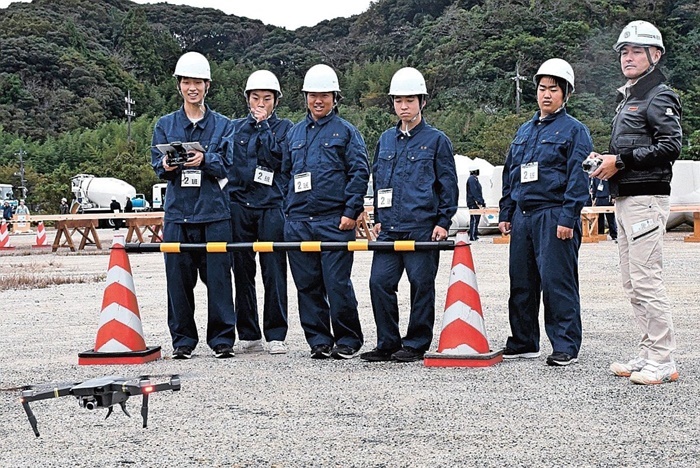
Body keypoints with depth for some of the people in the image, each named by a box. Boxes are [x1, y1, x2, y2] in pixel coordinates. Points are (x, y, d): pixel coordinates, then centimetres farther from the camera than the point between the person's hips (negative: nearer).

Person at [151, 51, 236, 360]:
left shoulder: (222, 125, 9)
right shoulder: (165, 125, 12)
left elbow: (228, 166, 1)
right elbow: (157, 165, 7)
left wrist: (205, 160, -18)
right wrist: (166, 166, -17)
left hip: (214, 211, -1)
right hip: (178, 210, 1)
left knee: (218, 276, -2)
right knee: (179, 278, 1)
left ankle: (222, 339, 6)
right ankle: (182, 340, 12)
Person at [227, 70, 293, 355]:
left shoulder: (284, 127, 8)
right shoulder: (236, 127, 16)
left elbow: (275, 158, -9)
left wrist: (264, 125, -5)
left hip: (271, 206, -3)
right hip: (239, 205, 3)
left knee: (274, 272, -4)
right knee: (242, 272, 4)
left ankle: (275, 335, 2)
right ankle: (248, 335, 12)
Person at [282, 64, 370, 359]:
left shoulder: (346, 131, 4)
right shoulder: (294, 133, 18)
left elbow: (360, 172, -3)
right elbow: (284, 173, 23)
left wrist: (351, 212, -11)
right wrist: (286, 210, 14)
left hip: (335, 221, -5)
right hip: (298, 221, 5)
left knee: (337, 284, -7)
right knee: (307, 285, 5)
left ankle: (348, 341, 6)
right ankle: (319, 340, 14)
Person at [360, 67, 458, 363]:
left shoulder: (436, 140, 1)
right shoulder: (386, 140, 15)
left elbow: (448, 184, 1)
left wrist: (443, 221, -6)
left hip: (422, 228, -5)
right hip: (389, 227, 5)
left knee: (421, 284, 0)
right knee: (379, 282, -1)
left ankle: (416, 344, 10)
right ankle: (387, 343, 9)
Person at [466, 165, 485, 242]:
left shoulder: (475, 179, 21)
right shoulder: (472, 179, -12)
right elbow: (474, 192, -20)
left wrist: (482, 202, 23)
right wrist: (478, 201, -24)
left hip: (476, 204, 11)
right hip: (473, 203, -11)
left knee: (476, 219, 11)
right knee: (474, 219, -12)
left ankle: (474, 236, 15)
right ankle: (473, 237, -12)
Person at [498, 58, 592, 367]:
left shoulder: (574, 130, -1)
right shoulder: (524, 131, 19)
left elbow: (578, 178, -9)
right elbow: (509, 175, 23)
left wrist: (568, 218, -16)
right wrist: (505, 213, 16)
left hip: (554, 216, -7)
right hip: (522, 216, 7)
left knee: (557, 282, -7)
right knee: (521, 283, 10)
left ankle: (566, 346, -1)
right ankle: (523, 343, 20)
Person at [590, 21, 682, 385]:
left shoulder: (660, 97, -6)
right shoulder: (626, 98, 22)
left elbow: (671, 145, -18)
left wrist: (621, 161, -16)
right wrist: (607, 160, 6)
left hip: (646, 198, -10)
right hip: (624, 199, 10)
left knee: (646, 279, -12)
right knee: (632, 283, 10)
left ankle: (663, 362, -9)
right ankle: (649, 355, 16)